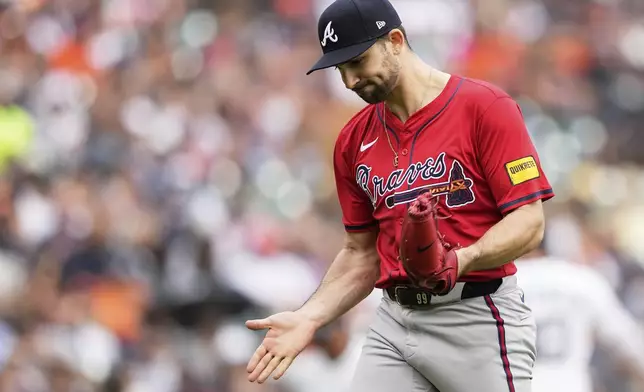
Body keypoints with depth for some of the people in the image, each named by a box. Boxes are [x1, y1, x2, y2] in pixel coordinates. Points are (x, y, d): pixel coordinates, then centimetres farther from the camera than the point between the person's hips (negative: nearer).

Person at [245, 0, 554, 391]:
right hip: (394, 324, 5)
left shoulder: (485, 106, -6)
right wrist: (310, 317, 3)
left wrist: (462, 260, -28)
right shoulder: (354, 141, 12)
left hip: (478, 319, -5)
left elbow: (529, 222, -10)